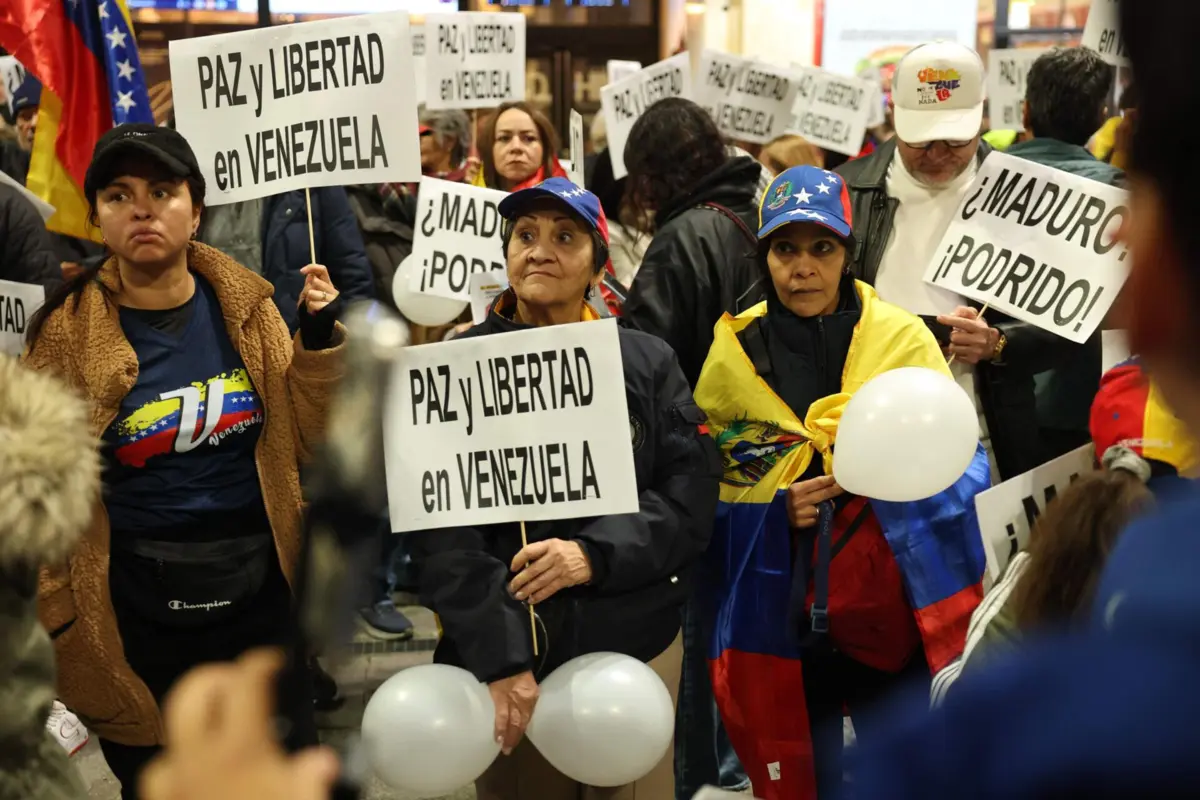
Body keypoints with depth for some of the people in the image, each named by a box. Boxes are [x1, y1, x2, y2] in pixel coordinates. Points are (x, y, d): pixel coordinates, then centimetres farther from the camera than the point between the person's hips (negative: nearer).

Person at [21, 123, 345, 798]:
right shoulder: (67, 332, -9)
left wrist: (319, 339, -11)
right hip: (135, 616, -2)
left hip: (260, 593, 3)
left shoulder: (246, 306, -2)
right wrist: (58, 628, -4)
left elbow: (303, 442, 2)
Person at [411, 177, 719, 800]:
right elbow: (440, 527, -9)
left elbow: (691, 495, -3)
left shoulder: (647, 362, 1)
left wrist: (595, 554, -19)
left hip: (634, 645, 1)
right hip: (505, 652, -1)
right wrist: (498, 659, -18)